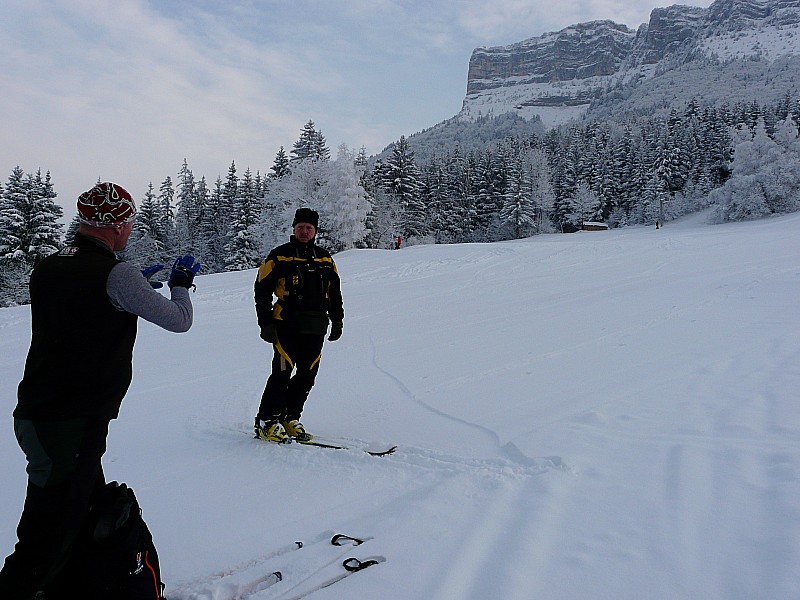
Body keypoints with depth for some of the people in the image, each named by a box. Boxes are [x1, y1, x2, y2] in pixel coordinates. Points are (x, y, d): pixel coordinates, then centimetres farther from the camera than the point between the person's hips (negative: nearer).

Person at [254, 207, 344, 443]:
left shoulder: (325, 258, 15)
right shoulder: (279, 256, 2)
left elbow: (335, 293, 22)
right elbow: (262, 290, 1)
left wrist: (337, 320, 16)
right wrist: (266, 324, -4)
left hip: (316, 328, 5)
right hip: (287, 325, -5)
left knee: (307, 375, 6)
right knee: (282, 373, -10)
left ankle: (290, 419, 19)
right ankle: (266, 422, 2)